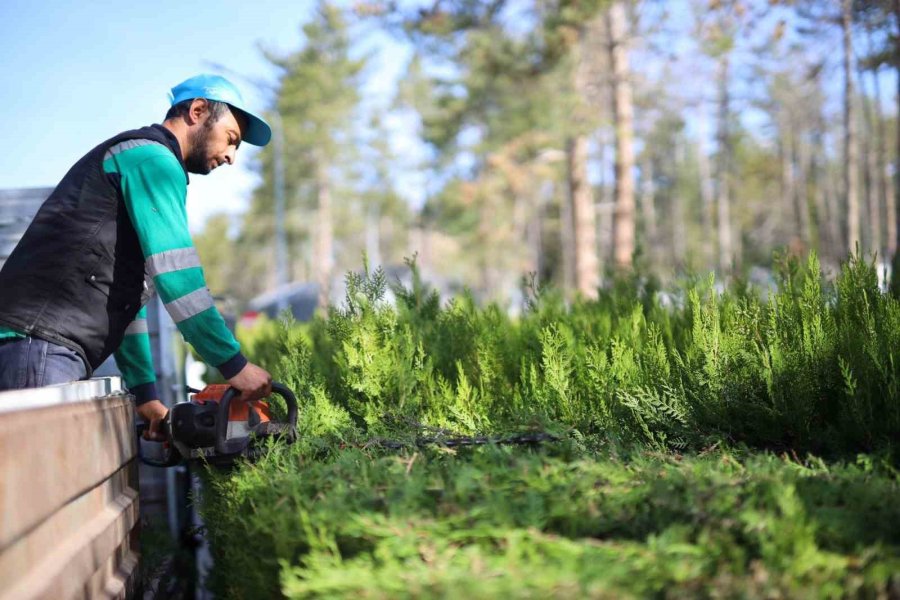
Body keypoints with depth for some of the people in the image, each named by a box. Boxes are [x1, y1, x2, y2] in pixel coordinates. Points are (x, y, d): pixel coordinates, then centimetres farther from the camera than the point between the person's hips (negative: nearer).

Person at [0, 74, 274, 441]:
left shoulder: (132, 163, 29)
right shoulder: (152, 156, -2)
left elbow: (129, 292, 28)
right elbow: (174, 275, -13)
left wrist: (145, 392, 23)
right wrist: (234, 364, -10)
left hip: (48, 353, 10)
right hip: (39, 349, -10)